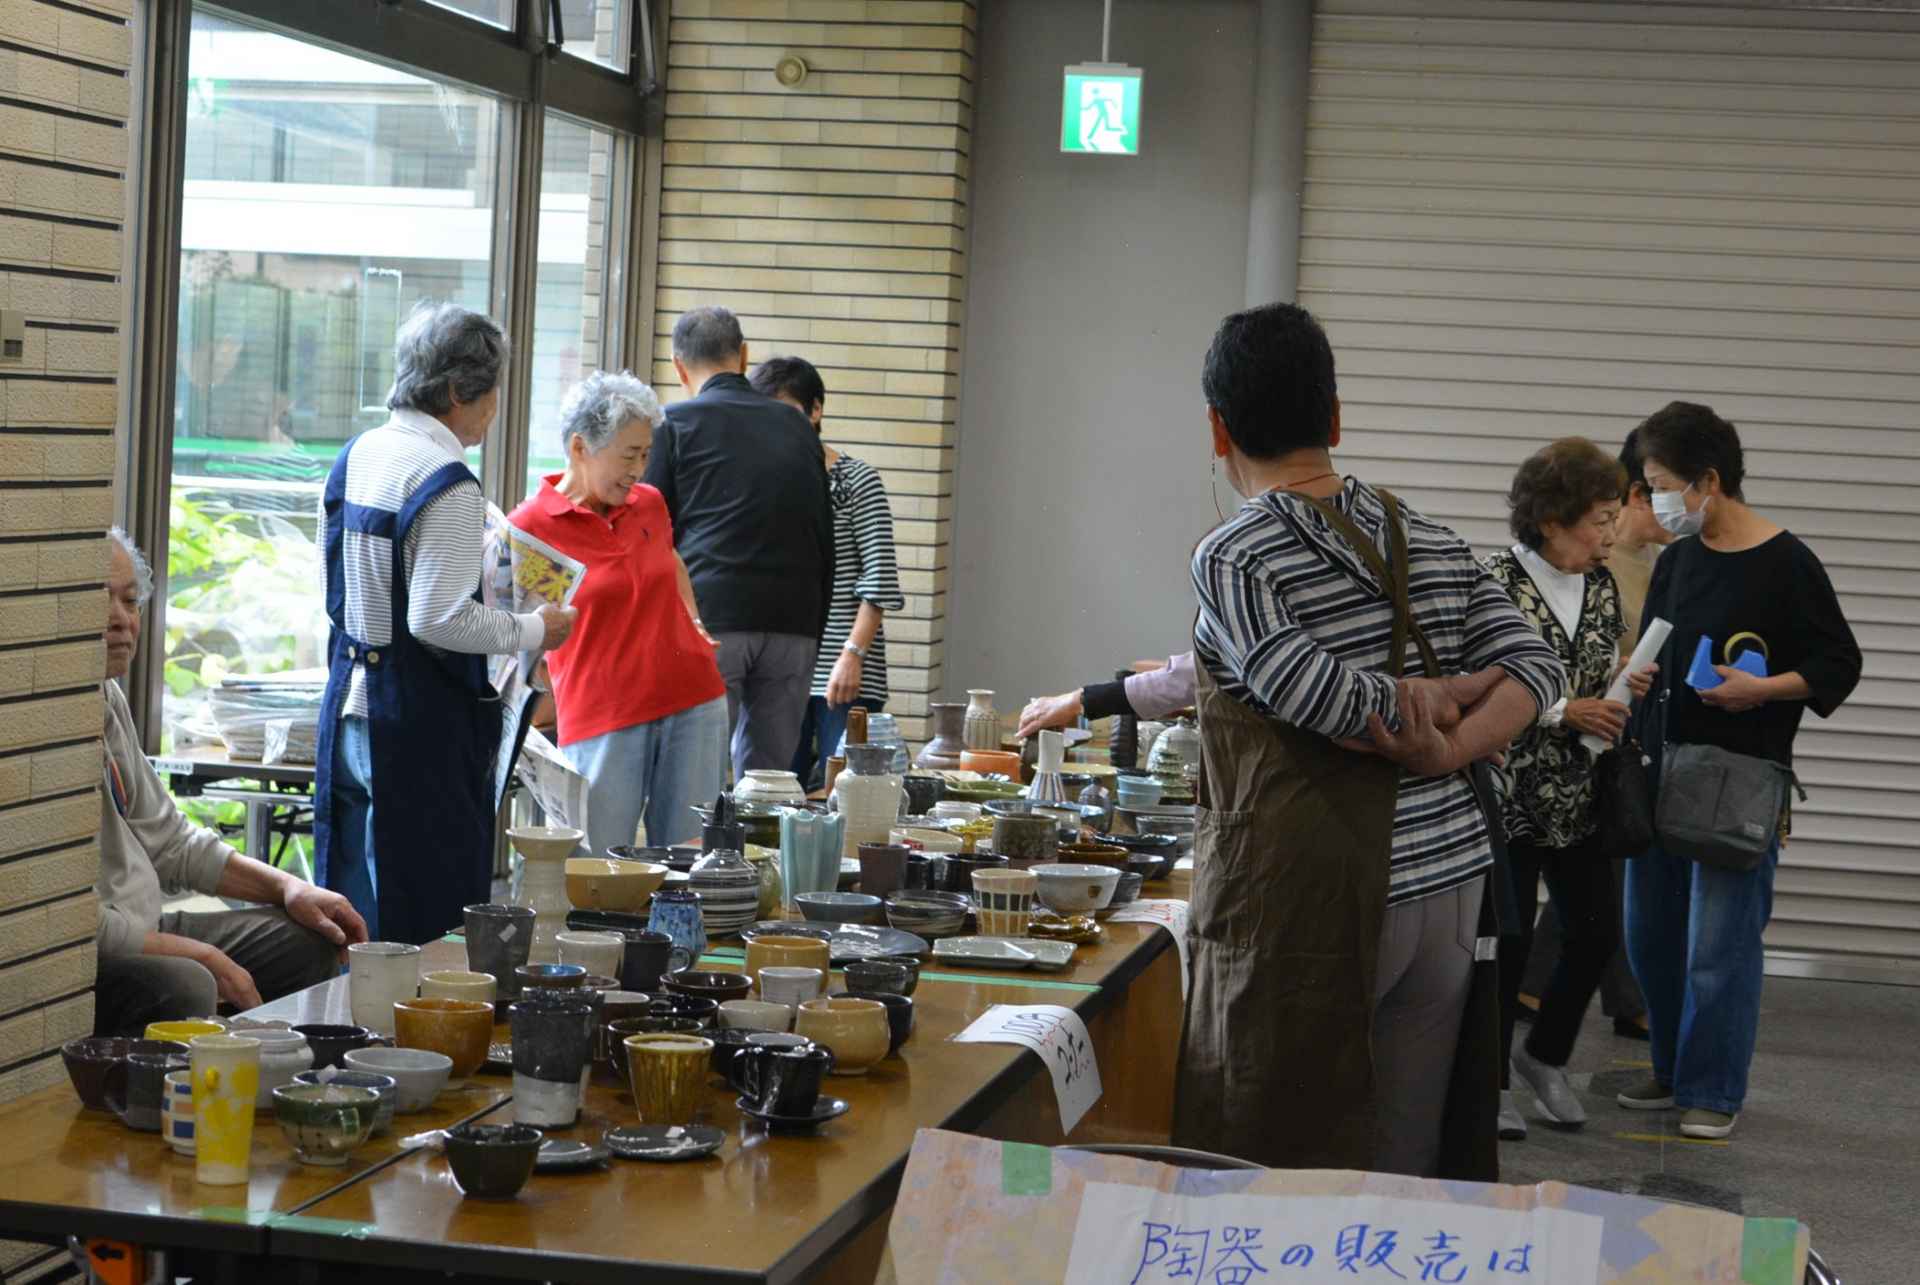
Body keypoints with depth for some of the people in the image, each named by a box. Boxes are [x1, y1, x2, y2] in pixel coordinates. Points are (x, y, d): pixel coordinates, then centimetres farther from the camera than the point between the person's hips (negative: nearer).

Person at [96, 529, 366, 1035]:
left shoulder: (106, 697, 12)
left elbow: (166, 839, 22)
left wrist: (287, 887, 9)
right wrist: (199, 956, -18)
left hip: (141, 926, 10)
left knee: (307, 941, 11)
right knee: (182, 988, -35)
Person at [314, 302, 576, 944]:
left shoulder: (356, 455, 9)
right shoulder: (447, 485, -17)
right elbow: (441, 620, -23)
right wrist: (533, 630, -9)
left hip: (347, 706, 9)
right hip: (419, 726, -9)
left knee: (350, 909, 16)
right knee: (421, 923, -1)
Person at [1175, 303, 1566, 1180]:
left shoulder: (1232, 558, -9)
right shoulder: (1426, 541, 10)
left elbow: (1310, 695, -21)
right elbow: (1534, 663, 5)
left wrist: (1416, 703, -3)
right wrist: (1445, 749, -7)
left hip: (1309, 901, -6)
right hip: (1448, 884, 6)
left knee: (1276, 1172, 2)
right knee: (1409, 1175, 12)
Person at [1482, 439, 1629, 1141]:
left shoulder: (1601, 585, 7)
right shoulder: (1498, 580, -13)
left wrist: (1621, 694, -1)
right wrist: (1563, 712, -19)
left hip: (1579, 795, 6)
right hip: (1510, 792, -6)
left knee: (1595, 931, 6)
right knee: (1509, 937, -1)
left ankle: (1544, 1055, 28)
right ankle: (1492, 1082, 16)